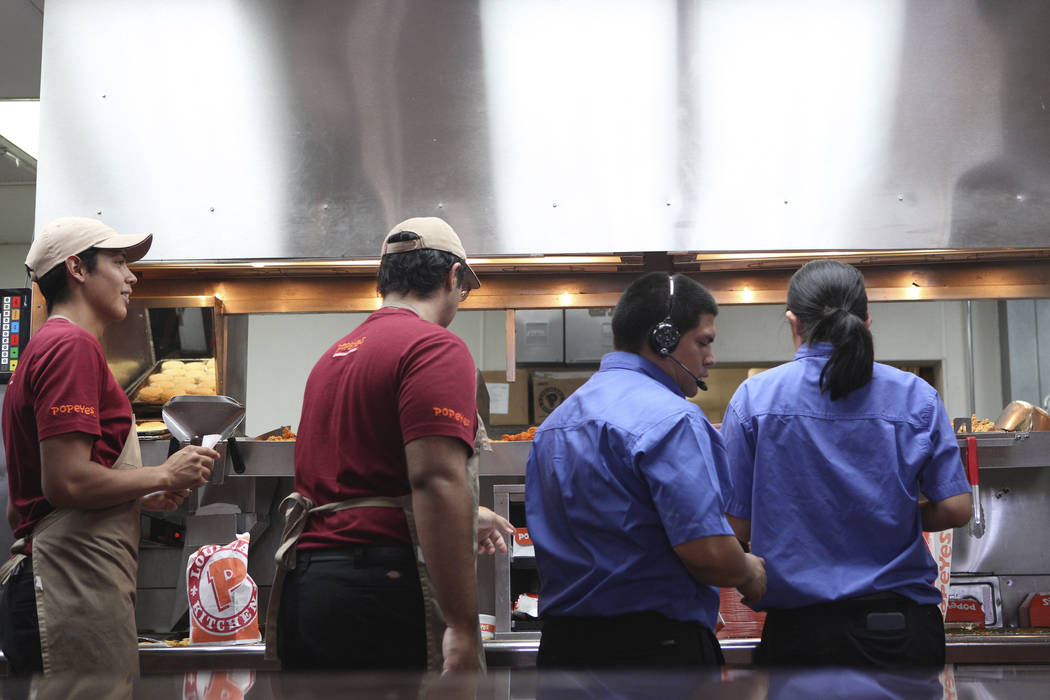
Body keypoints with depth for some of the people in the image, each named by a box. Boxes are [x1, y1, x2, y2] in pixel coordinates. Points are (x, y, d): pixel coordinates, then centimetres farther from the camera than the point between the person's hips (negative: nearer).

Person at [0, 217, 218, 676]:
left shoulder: (45, 346, 21)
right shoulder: (72, 344, -9)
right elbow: (66, 482, -19)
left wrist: (141, 496, 18)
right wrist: (163, 475, -5)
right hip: (75, 589, -10)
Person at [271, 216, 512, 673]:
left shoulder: (335, 355, 19)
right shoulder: (435, 346, -7)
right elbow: (435, 480, -20)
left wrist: (465, 519, 40)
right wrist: (462, 625, -21)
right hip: (383, 588, -8)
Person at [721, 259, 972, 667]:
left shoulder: (753, 397, -4)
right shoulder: (916, 396, -2)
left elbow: (738, 525, -4)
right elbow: (956, 509, -3)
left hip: (799, 629, 0)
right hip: (902, 627, 1)